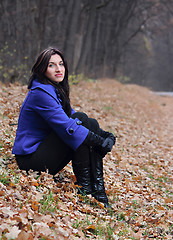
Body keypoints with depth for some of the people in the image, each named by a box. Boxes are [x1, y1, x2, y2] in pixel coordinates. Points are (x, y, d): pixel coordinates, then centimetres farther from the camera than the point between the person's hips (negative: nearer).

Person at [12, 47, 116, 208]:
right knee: (81, 119, -19)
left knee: (91, 124, -4)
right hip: (30, 160, -9)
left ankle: (97, 188, -13)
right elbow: (67, 126, -25)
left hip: (43, 150, 9)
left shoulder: (57, 90, 12)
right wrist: (100, 142, -21)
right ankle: (84, 186, -17)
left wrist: (105, 136, -2)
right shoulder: (41, 92, -19)